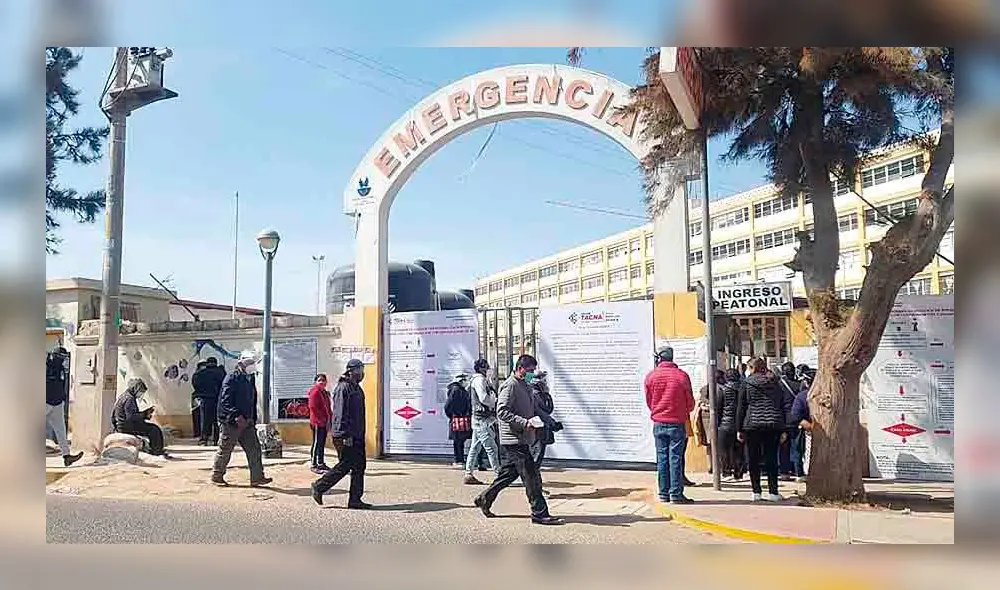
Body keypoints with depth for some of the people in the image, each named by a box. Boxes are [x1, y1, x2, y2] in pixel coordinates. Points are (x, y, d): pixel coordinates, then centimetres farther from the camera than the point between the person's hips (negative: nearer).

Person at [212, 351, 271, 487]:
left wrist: (253, 420, 19)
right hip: (231, 422, -8)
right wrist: (236, 416, -30)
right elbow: (225, 400, -20)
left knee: (254, 449, 1)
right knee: (225, 451, 5)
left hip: (247, 423, 8)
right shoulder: (232, 378, -11)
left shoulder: (250, 379, 15)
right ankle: (217, 477, 20)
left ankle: (257, 478, 2)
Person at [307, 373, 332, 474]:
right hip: (317, 422, -9)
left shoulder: (325, 393, 17)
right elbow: (313, 407, -17)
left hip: (324, 423, 9)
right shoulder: (315, 392, -10)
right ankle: (313, 465, -2)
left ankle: (321, 463, 20)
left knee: (322, 443, 13)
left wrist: (330, 418, 8)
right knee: (317, 443, -6)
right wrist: (321, 419, -16)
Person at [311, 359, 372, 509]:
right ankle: (319, 486, 12)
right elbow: (341, 414, -20)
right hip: (346, 436, -10)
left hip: (356, 436, 10)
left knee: (359, 466, 7)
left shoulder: (356, 388, 17)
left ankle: (355, 500, 11)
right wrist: (346, 435, -23)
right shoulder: (343, 388, -14)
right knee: (344, 466, -4)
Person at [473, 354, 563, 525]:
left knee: (509, 473, 17)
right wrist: (524, 423, -26)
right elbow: (502, 411, -20)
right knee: (532, 477, -7)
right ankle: (539, 513, 0)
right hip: (514, 439, -10)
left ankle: (484, 499, 29)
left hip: (521, 439, 10)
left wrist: (535, 421, 13)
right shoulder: (510, 386, -13)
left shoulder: (526, 386, 18)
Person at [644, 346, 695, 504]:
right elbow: (690, 403, 2)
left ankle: (663, 493, 11)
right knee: (676, 458, 1)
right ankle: (676, 494, 1)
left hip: (658, 424, 2)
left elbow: (649, 402, 8)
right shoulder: (682, 375, -6)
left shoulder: (651, 376, -1)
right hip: (677, 423, -2)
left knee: (662, 458, 8)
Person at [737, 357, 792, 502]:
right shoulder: (775, 383, 9)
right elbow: (783, 406, 9)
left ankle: (756, 492, 6)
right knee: (771, 459, 7)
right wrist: (783, 429, 12)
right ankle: (773, 492, 5)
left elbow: (741, 407, -1)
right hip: (773, 426, 3)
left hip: (752, 426, -3)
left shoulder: (747, 383, -1)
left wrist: (739, 429, 4)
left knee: (754, 460, 5)